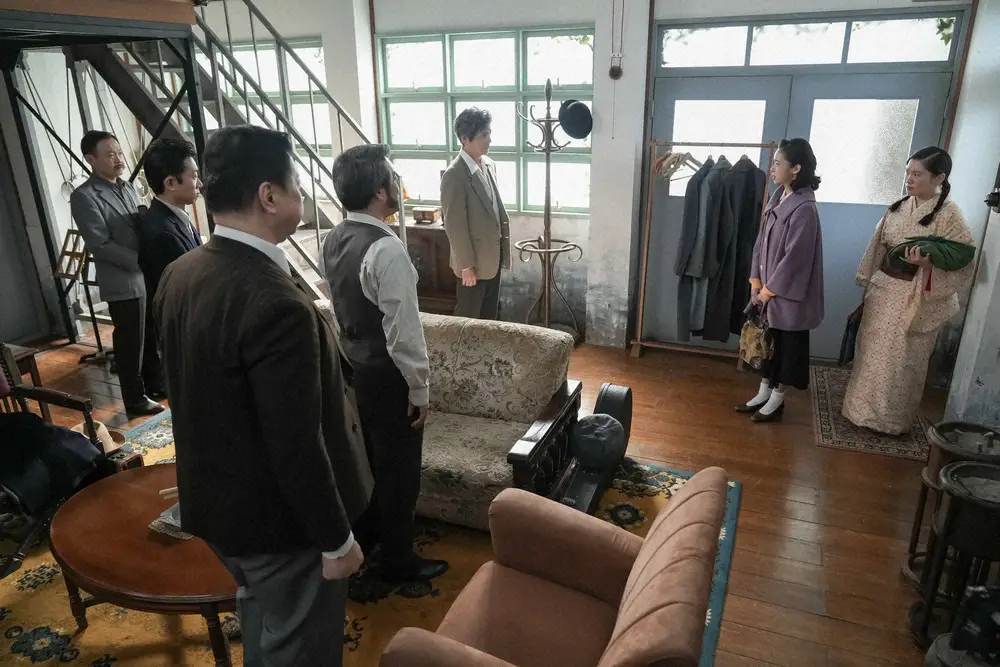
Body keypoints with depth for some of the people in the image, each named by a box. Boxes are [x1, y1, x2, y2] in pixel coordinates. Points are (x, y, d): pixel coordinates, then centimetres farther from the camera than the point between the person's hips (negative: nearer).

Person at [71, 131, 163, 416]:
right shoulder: (84, 196, -10)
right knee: (130, 343, 6)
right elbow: (100, 245, -17)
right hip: (125, 282, -6)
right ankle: (135, 399, 20)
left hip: (149, 276, 6)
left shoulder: (128, 187, 12)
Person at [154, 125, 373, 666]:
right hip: (278, 517, -8)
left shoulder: (178, 275, -4)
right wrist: (336, 539, -14)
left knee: (260, 618, 30)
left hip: (214, 499, 8)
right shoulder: (275, 305, -32)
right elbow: (297, 446, -28)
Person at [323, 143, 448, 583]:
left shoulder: (334, 241, 2)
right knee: (399, 467, 8)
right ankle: (397, 560, 25)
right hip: (388, 374, -9)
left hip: (354, 366, 9)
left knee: (367, 455, 24)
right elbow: (404, 332, -25)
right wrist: (420, 388, -15)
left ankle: (362, 535, 43)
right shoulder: (387, 250, -26)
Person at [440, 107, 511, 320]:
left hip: (493, 256, 8)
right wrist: (466, 265, -17)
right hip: (474, 260, -7)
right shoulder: (454, 176, -20)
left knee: (490, 314, 19)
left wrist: (503, 249, 13)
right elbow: (454, 226, -19)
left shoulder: (489, 165, 5)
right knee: (468, 316, 9)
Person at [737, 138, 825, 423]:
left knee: (787, 345, 9)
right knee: (768, 341, 17)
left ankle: (777, 400, 23)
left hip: (788, 294, -8)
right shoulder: (778, 197, 3)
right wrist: (756, 282, 3)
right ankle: (764, 393, 31)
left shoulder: (804, 209, -22)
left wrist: (768, 290, -13)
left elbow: (794, 258, -21)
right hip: (768, 288, 8)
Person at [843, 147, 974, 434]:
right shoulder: (899, 207, 4)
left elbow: (963, 264, -16)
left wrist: (927, 263, -32)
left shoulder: (949, 215, -14)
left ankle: (892, 419, 21)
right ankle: (864, 408, 31)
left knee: (900, 361, 5)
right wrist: (868, 283, 12)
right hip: (883, 290, 6)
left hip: (915, 298, -6)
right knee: (871, 352, 14)